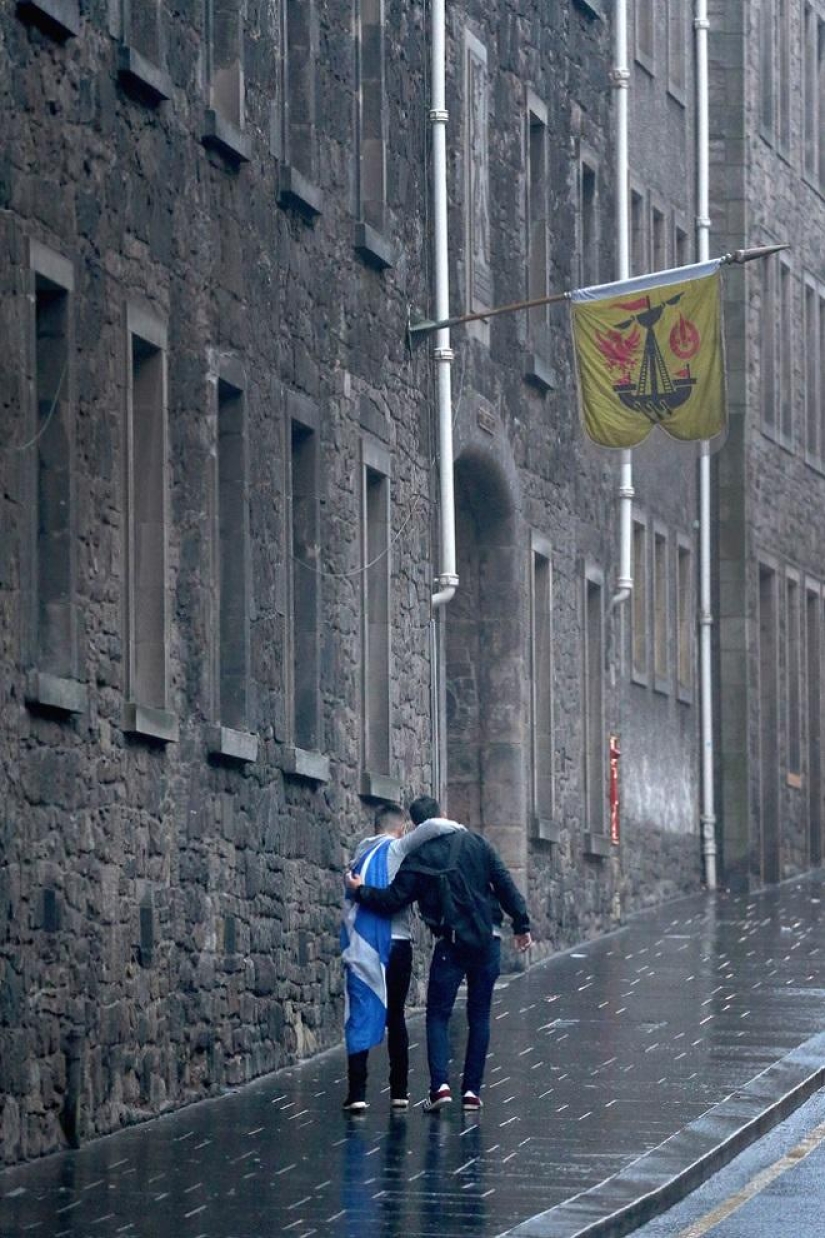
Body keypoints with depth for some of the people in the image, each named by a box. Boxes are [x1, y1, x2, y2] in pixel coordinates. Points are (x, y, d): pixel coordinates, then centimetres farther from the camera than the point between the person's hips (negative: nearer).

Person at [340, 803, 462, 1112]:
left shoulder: (361, 852, 13)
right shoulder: (397, 849, -3)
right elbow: (433, 827, -16)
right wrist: (459, 829, -1)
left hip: (361, 946, 2)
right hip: (395, 944, -2)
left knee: (361, 1017, -3)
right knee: (395, 1017, 11)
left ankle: (357, 1092, -13)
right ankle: (399, 1091, 14)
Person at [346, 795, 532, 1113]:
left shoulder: (418, 859, -4)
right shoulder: (475, 843, 5)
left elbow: (392, 900, -6)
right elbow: (505, 885, 4)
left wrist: (360, 891, 10)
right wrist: (521, 924, 10)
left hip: (451, 944, -3)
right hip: (488, 941, 3)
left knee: (438, 1015, 5)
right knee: (479, 1015, 10)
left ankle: (440, 1084, -12)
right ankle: (472, 1090, 6)